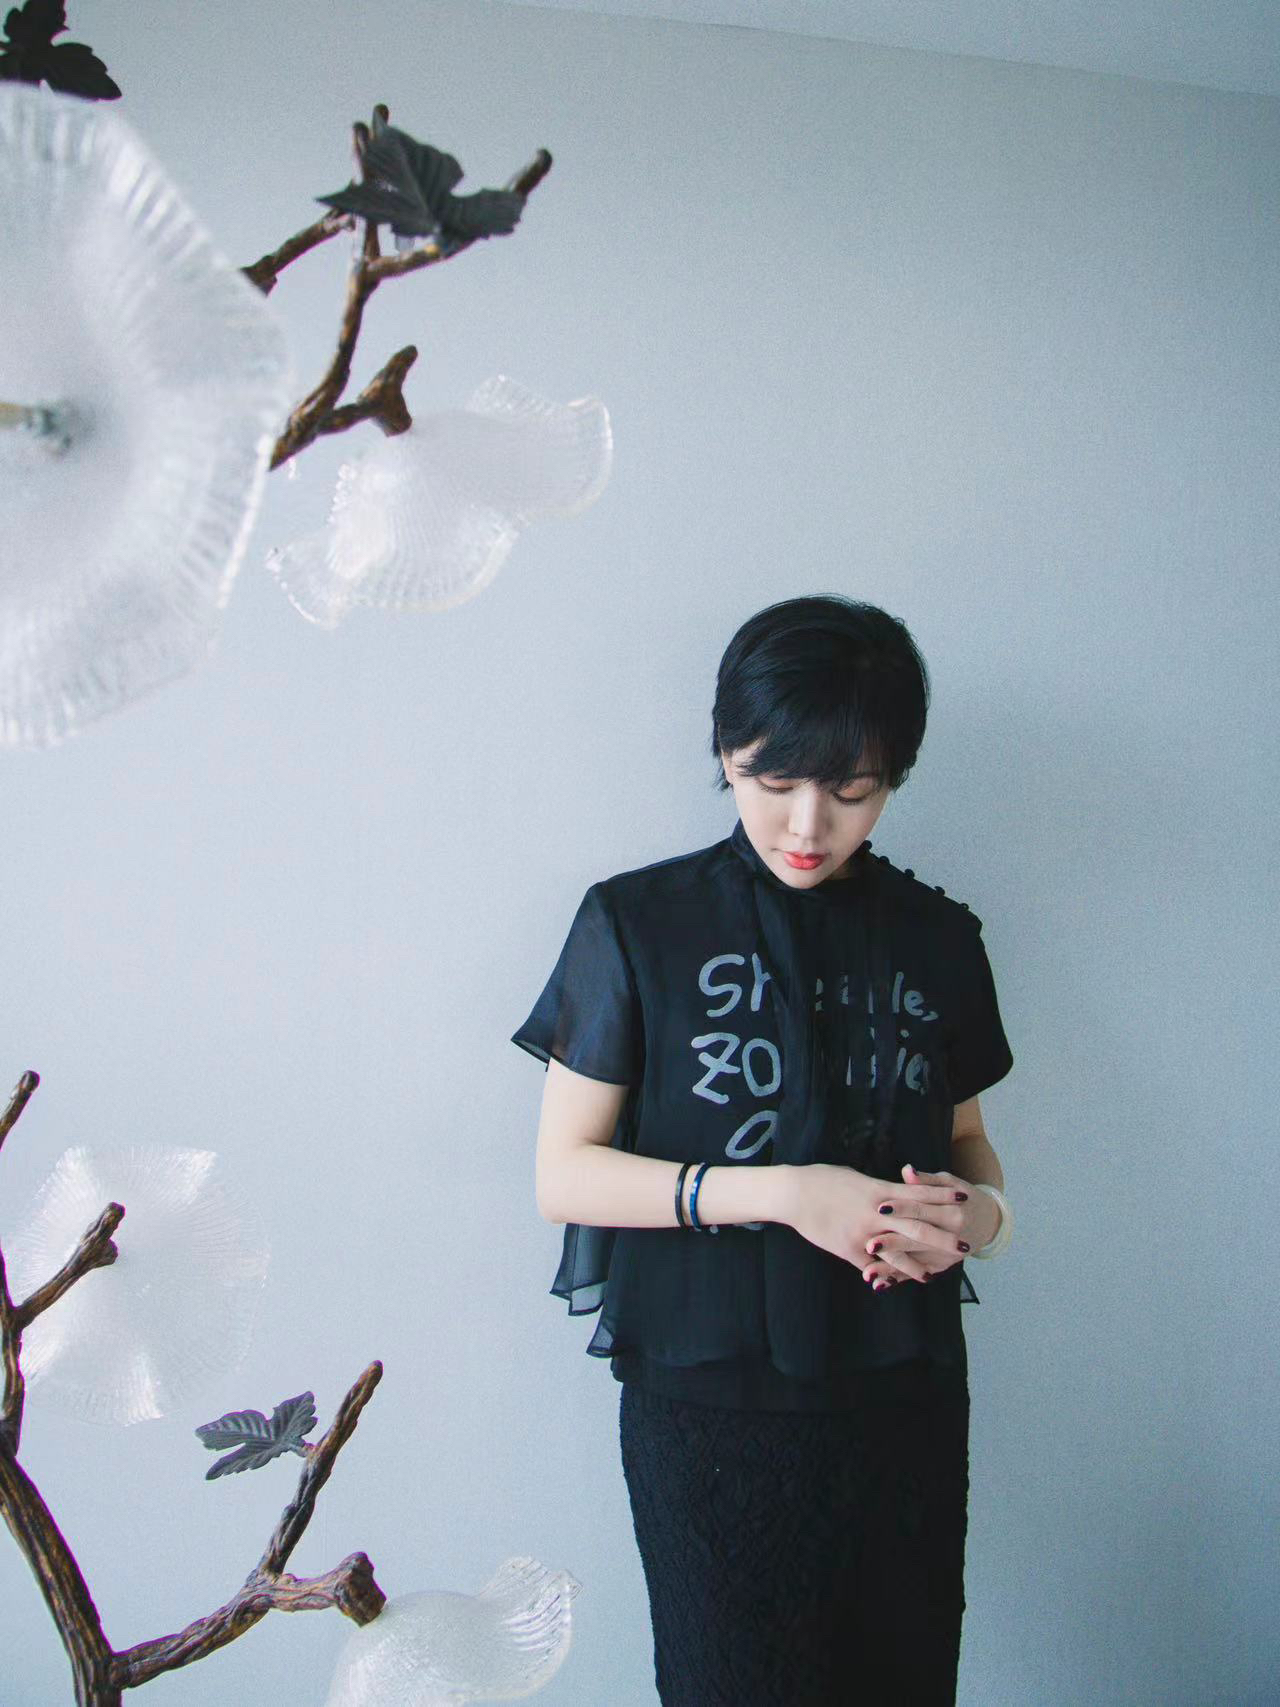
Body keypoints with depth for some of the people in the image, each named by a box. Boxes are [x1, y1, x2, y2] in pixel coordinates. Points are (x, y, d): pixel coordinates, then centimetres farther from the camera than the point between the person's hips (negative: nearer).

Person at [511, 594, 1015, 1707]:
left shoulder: (935, 938, 5)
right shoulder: (639, 924, -5)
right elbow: (565, 1174, -7)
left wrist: (980, 1214, -9)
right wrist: (778, 1192, -18)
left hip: (904, 1399, 3)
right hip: (708, 1405, -3)